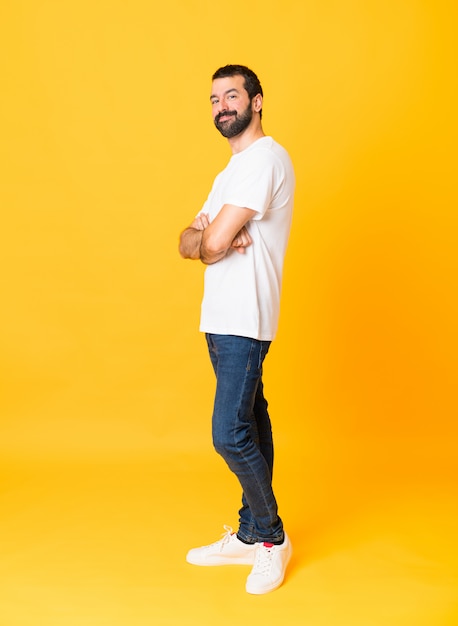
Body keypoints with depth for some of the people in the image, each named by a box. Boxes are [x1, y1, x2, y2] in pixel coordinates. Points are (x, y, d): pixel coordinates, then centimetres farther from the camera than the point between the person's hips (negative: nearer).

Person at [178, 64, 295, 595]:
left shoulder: (264, 158, -12)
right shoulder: (235, 168, 21)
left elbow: (214, 243, -21)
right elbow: (189, 241, 12)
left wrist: (212, 241, 2)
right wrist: (204, 235, -11)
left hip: (244, 320, -10)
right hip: (223, 317, 10)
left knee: (230, 434, -9)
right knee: (249, 423, 14)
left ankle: (272, 539, 10)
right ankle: (249, 536, 24)